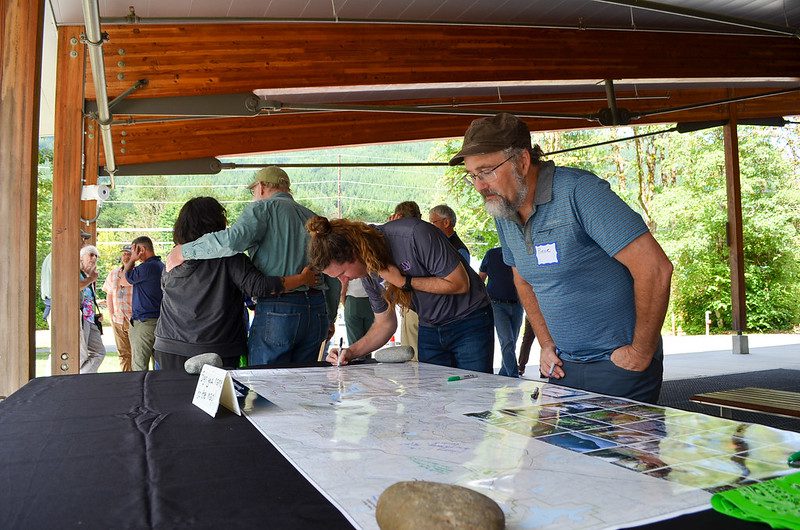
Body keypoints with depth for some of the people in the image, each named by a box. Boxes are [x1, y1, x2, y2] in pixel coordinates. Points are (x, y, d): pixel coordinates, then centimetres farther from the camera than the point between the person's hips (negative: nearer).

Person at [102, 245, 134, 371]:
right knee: (123, 353, 12)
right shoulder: (113, 273, 13)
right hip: (117, 318, 5)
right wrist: (111, 313, 10)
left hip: (134, 318, -5)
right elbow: (109, 295, 17)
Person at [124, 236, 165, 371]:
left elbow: (125, 280, 0)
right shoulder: (161, 266, 14)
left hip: (144, 322, -9)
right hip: (159, 320, 9)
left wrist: (132, 260, 4)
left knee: (139, 367, -4)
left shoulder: (147, 267, -16)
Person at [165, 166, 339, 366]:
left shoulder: (264, 208, -1)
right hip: (317, 311, 6)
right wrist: (330, 318, 25)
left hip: (278, 309, -6)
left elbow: (232, 240, -21)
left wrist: (184, 251, -9)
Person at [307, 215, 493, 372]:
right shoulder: (368, 273, -5)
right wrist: (351, 352, -9)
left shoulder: (414, 235, -28)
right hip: (429, 328, 6)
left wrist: (404, 282, -25)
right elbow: (385, 323, 5)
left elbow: (460, 284, -24)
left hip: (470, 322, -5)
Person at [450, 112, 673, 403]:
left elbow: (655, 268, -24)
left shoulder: (579, 191, -20)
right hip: (563, 367, 7)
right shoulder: (502, 211, 3)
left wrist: (641, 352, -17)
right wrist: (547, 344, 10)